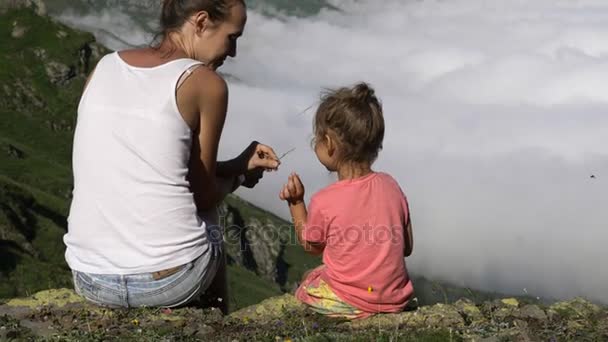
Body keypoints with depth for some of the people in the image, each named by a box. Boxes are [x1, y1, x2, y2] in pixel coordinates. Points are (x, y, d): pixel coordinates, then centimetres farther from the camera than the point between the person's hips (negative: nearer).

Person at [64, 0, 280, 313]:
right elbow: (204, 195, 0)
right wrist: (239, 176, 22)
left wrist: (236, 164, 21)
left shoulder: (103, 69, 8)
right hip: (170, 281, -4)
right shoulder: (207, 83, -7)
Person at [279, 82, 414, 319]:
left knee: (307, 280, 27)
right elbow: (407, 247, 3)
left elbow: (312, 247, 3)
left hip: (349, 305, -4)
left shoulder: (324, 202, -18)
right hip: (396, 299, 4)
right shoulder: (390, 185, -6)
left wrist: (296, 202, 6)